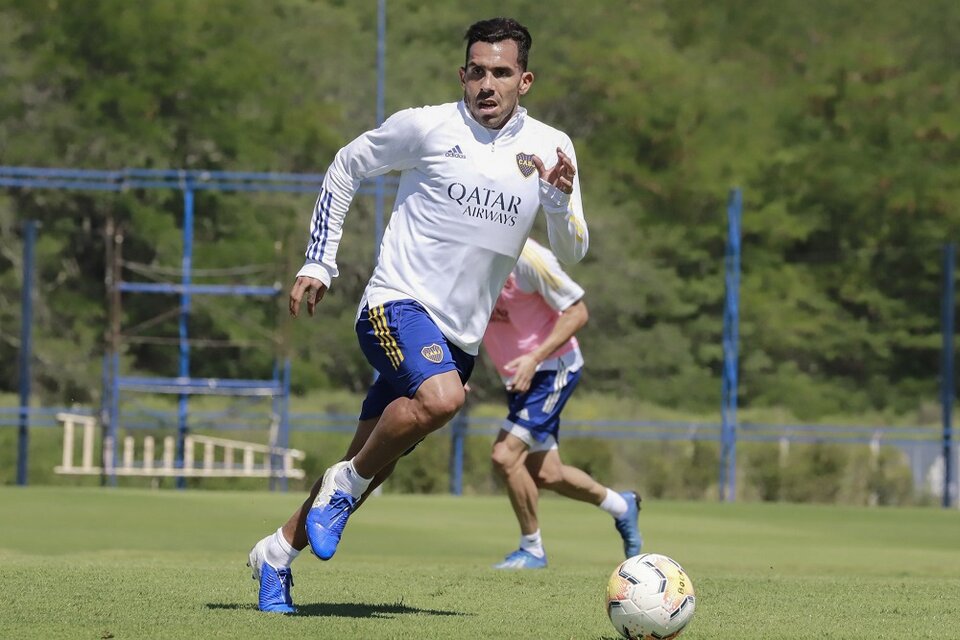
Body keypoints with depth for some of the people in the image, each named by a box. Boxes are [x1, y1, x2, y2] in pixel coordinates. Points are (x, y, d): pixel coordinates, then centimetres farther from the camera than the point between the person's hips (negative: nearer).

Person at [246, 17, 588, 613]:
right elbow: (346, 168, 8)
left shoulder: (550, 148, 4)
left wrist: (562, 198, -15)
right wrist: (318, 264, 5)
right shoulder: (426, 127, -6)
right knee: (440, 397, -35)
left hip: (460, 334, 5)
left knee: (370, 466, 7)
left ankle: (278, 553, 26)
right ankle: (345, 483, -11)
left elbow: (572, 251, 7)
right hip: (398, 303, -5)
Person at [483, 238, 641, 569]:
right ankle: (621, 506, 36)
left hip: (552, 368, -7)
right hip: (518, 375, 7)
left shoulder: (526, 257, -23)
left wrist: (535, 358, -25)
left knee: (505, 455, -19)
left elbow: (577, 311, -16)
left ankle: (532, 550, 1)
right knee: (544, 474, 9)